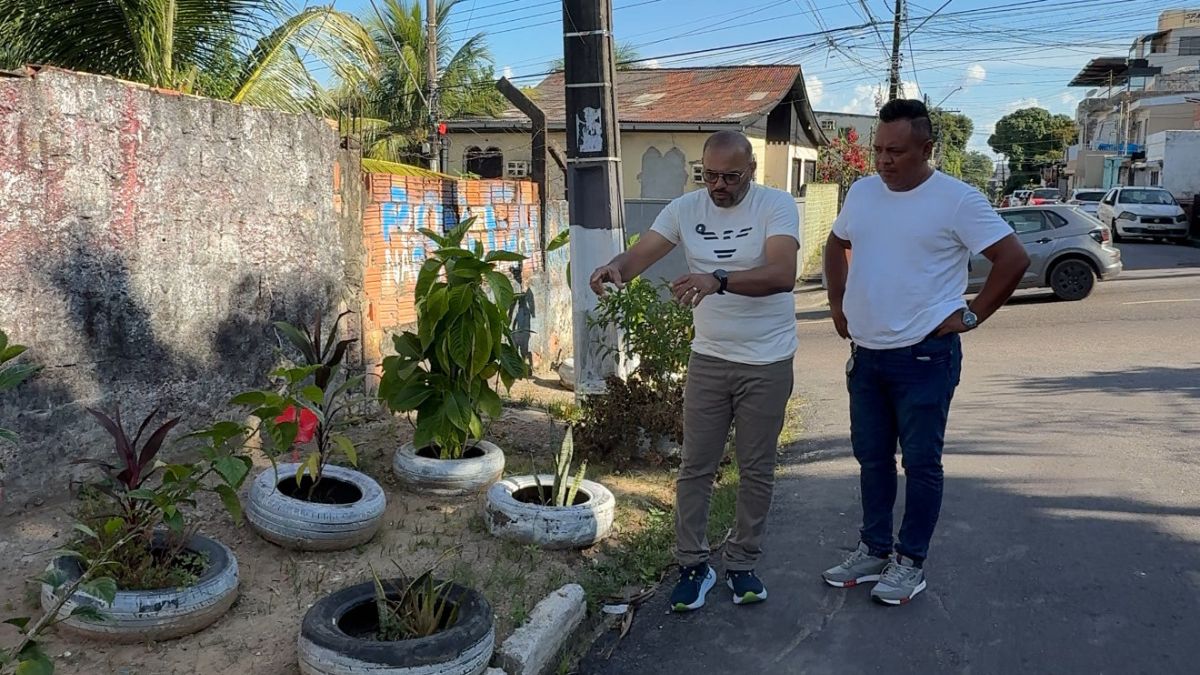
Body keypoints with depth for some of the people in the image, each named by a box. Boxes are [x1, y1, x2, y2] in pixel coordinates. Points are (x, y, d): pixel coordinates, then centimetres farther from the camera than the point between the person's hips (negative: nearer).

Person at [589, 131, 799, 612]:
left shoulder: (776, 205, -13)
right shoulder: (686, 208, -1)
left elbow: (783, 274, -28)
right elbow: (641, 253, -11)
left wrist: (718, 279, -43)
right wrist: (615, 268, -35)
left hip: (767, 363, -2)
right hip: (708, 358, 3)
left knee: (757, 470, 10)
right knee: (696, 467, 6)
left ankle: (742, 563, 27)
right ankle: (693, 564, 20)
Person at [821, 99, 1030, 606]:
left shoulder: (957, 200, -12)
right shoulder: (862, 192, 6)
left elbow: (1014, 259, -11)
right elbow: (836, 246, 22)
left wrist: (972, 316, -10)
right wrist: (838, 304, 14)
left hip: (924, 357, -6)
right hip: (865, 355, 6)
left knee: (920, 464, 4)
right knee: (872, 459, 15)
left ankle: (911, 562, 17)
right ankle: (874, 550, 29)